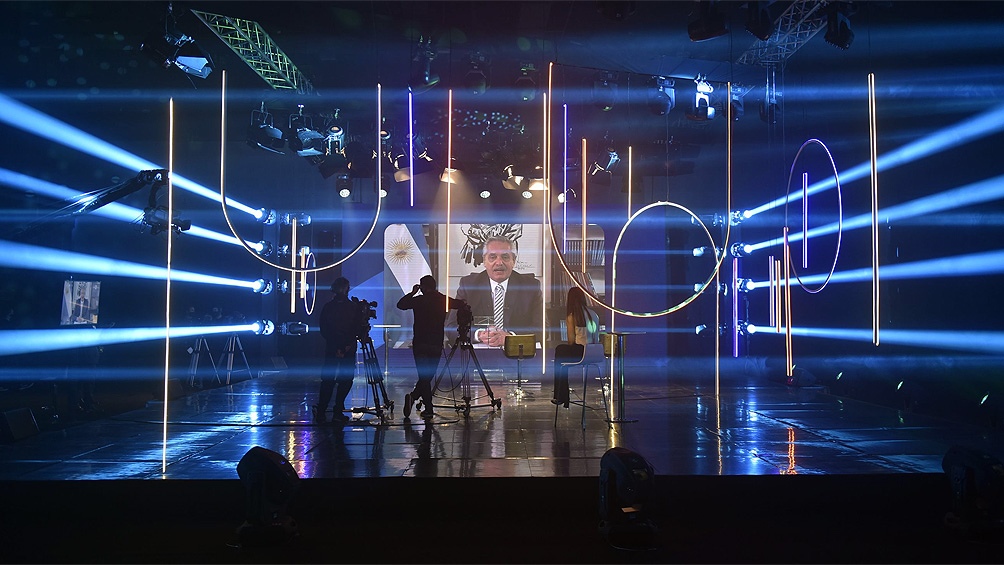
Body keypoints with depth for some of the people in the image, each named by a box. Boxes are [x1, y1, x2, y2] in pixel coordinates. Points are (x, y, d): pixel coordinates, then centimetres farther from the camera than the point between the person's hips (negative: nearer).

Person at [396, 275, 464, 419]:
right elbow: (461, 305, 11)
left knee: (424, 375, 3)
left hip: (419, 343, -1)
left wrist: (412, 292, 12)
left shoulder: (419, 300, -5)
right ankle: (414, 396, -6)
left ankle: (428, 409, -8)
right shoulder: (443, 300, 1)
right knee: (429, 375, 10)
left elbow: (400, 305, 5)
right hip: (436, 343, 1)